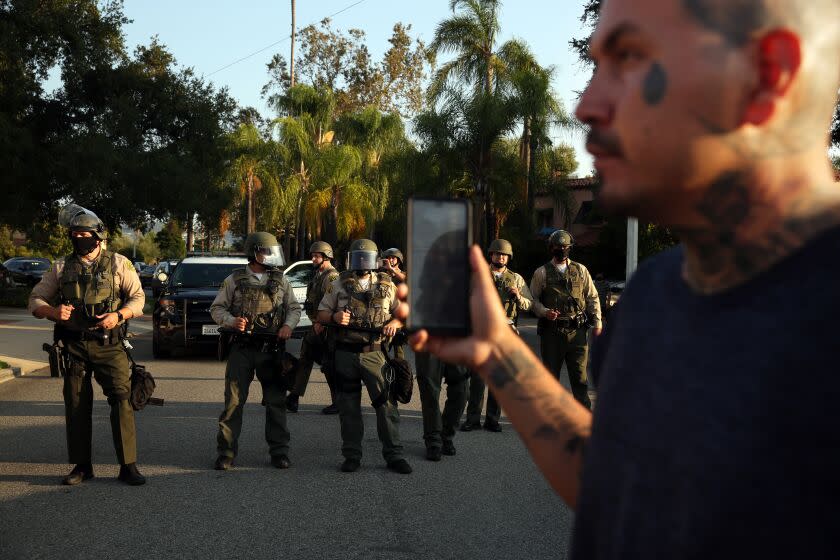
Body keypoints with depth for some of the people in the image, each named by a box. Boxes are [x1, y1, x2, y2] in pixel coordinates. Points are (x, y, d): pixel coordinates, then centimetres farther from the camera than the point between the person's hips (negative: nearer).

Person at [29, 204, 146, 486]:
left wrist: (119, 315, -15)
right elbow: (35, 299, 10)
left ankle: (128, 465, -8)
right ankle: (82, 466, 16)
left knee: (121, 399, -11)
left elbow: (138, 297, 3)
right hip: (73, 345, 3)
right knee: (76, 406, 5)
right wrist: (53, 311, -12)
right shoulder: (61, 267, 10)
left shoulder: (118, 264, 4)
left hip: (108, 344, -2)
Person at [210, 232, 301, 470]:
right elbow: (217, 309, 6)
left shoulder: (281, 281, 9)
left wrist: (288, 325, -4)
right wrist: (232, 321, -13)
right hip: (242, 349, -2)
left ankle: (279, 451, 14)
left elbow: (294, 307, 16)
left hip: (272, 350, 2)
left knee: (276, 402, 5)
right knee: (233, 401, -3)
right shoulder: (234, 280, 3)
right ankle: (226, 452, 4)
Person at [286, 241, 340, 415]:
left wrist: (323, 324, -16)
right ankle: (293, 397, 14)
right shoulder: (316, 276, 17)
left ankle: (338, 402, 2)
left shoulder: (332, 277, -13)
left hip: (327, 328, -9)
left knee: (330, 366, -5)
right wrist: (315, 322, 8)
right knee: (304, 361, 10)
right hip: (316, 327, 9)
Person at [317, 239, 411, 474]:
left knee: (386, 403, -5)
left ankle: (393, 455, 2)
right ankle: (351, 456, 15)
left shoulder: (386, 285, 8)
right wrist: (334, 317, -12)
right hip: (345, 354, 1)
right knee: (348, 408, 6)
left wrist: (394, 322, -11)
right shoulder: (339, 285, 8)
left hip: (374, 354, -1)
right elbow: (321, 313, 10)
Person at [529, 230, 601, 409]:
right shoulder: (541, 273, 6)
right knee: (551, 375, 6)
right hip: (552, 331, -1)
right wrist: (545, 312, -14)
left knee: (580, 375, 0)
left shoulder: (581, 270, 13)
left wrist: (597, 322, 7)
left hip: (577, 331, 1)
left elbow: (592, 298, 15)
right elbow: (534, 299, 4)